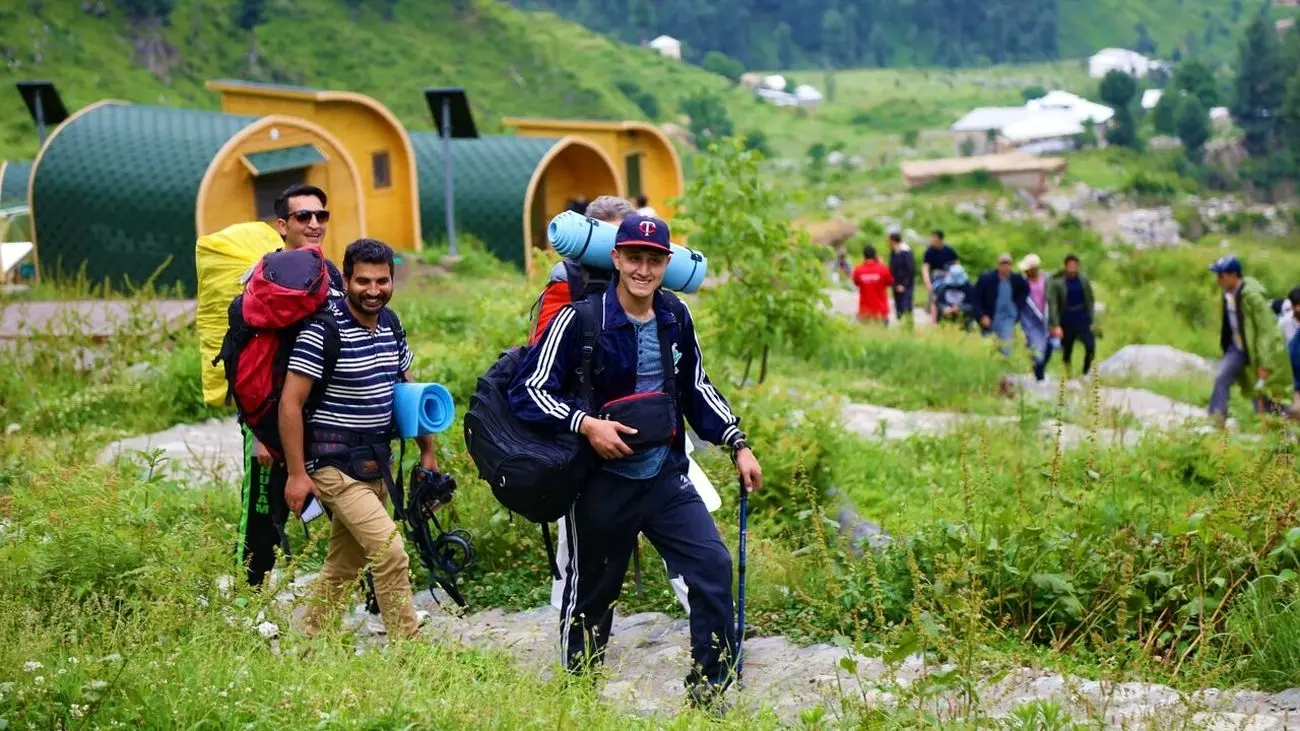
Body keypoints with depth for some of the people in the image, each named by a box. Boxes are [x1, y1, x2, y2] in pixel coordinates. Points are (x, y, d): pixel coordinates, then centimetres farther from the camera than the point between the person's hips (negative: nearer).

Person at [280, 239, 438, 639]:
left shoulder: (390, 324, 7)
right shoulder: (323, 330, -16)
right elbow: (290, 403, -16)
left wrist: (427, 451, 18)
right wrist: (297, 474, -17)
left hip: (374, 462, 8)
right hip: (335, 465, -8)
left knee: (344, 564, 15)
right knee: (391, 554, -15)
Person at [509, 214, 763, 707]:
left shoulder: (675, 317, 3)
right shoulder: (580, 320, -14)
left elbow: (696, 388, 16)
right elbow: (528, 390, -13)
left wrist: (738, 444, 10)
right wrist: (586, 424, -24)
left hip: (666, 477, 5)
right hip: (603, 484, -4)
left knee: (713, 565, -6)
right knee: (591, 592, 8)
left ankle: (709, 692, 5)